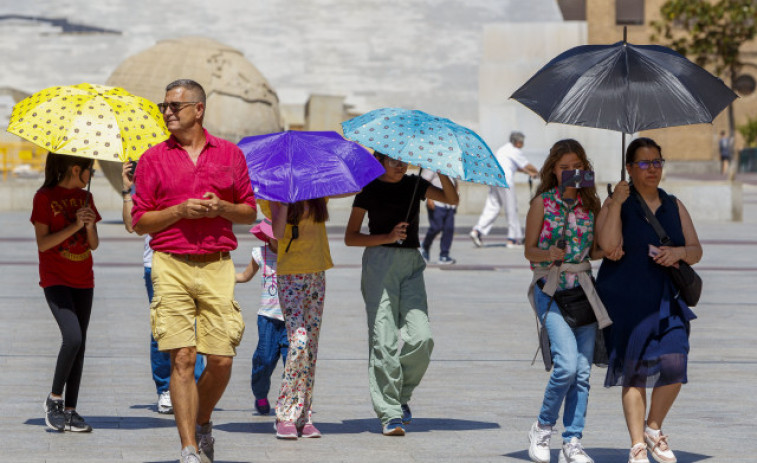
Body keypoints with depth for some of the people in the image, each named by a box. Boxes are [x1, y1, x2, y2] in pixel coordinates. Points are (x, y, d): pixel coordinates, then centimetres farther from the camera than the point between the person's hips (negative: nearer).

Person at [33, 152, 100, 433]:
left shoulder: (85, 198, 11)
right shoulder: (45, 198, -6)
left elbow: (94, 245, 10)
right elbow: (43, 244, -12)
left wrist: (90, 226, -10)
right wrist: (73, 226, -20)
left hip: (82, 281, 6)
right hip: (55, 279, -6)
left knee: (79, 345, 2)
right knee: (73, 338, -20)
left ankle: (70, 410, 7)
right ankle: (54, 400, -3)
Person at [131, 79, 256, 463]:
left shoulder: (230, 154, 10)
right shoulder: (153, 159, 7)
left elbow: (250, 212, 14)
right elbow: (139, 221, 5)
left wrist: (222, 208, -7)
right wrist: (180, 210, -10)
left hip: (217, 266, 1)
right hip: (171, 265, -1)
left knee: (221, 360, -2)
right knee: (182, 358, -9)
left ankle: (202, 423, 27)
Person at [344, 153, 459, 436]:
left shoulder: (414, 185, 13)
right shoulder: (369, 189, 2)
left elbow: (452, 199, 1)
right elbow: (350, 237, 0)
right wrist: (387, 237, -11)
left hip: (411, 264, 4)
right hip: (380, 261, -4)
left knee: (421, 337, -11)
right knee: (383, 340, -10)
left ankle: (402, 395, 12)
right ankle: (390, 414, -8)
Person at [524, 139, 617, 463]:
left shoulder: (591, 203, 10)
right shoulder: (543, 203, 0)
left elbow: (594, 251, 14)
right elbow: (529, 250, 0)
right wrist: (548, 253, -20)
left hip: (583, 288, 4)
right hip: (550, 289, -4)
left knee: (582, 371, -1)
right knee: (567, 365, -18)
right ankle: (542, 428, 3)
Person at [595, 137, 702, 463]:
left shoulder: (674, 206, 12)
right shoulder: (616, 205, -1)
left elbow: (696, 251, 9)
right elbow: (609, 246, -17)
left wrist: (678, 252, -12)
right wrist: (617, 203, -20)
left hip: (665, 301, 3)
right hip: (624, 299, -3)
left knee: (673, 366, -13)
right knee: (635, 374, -2)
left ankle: (654, 429, 9)